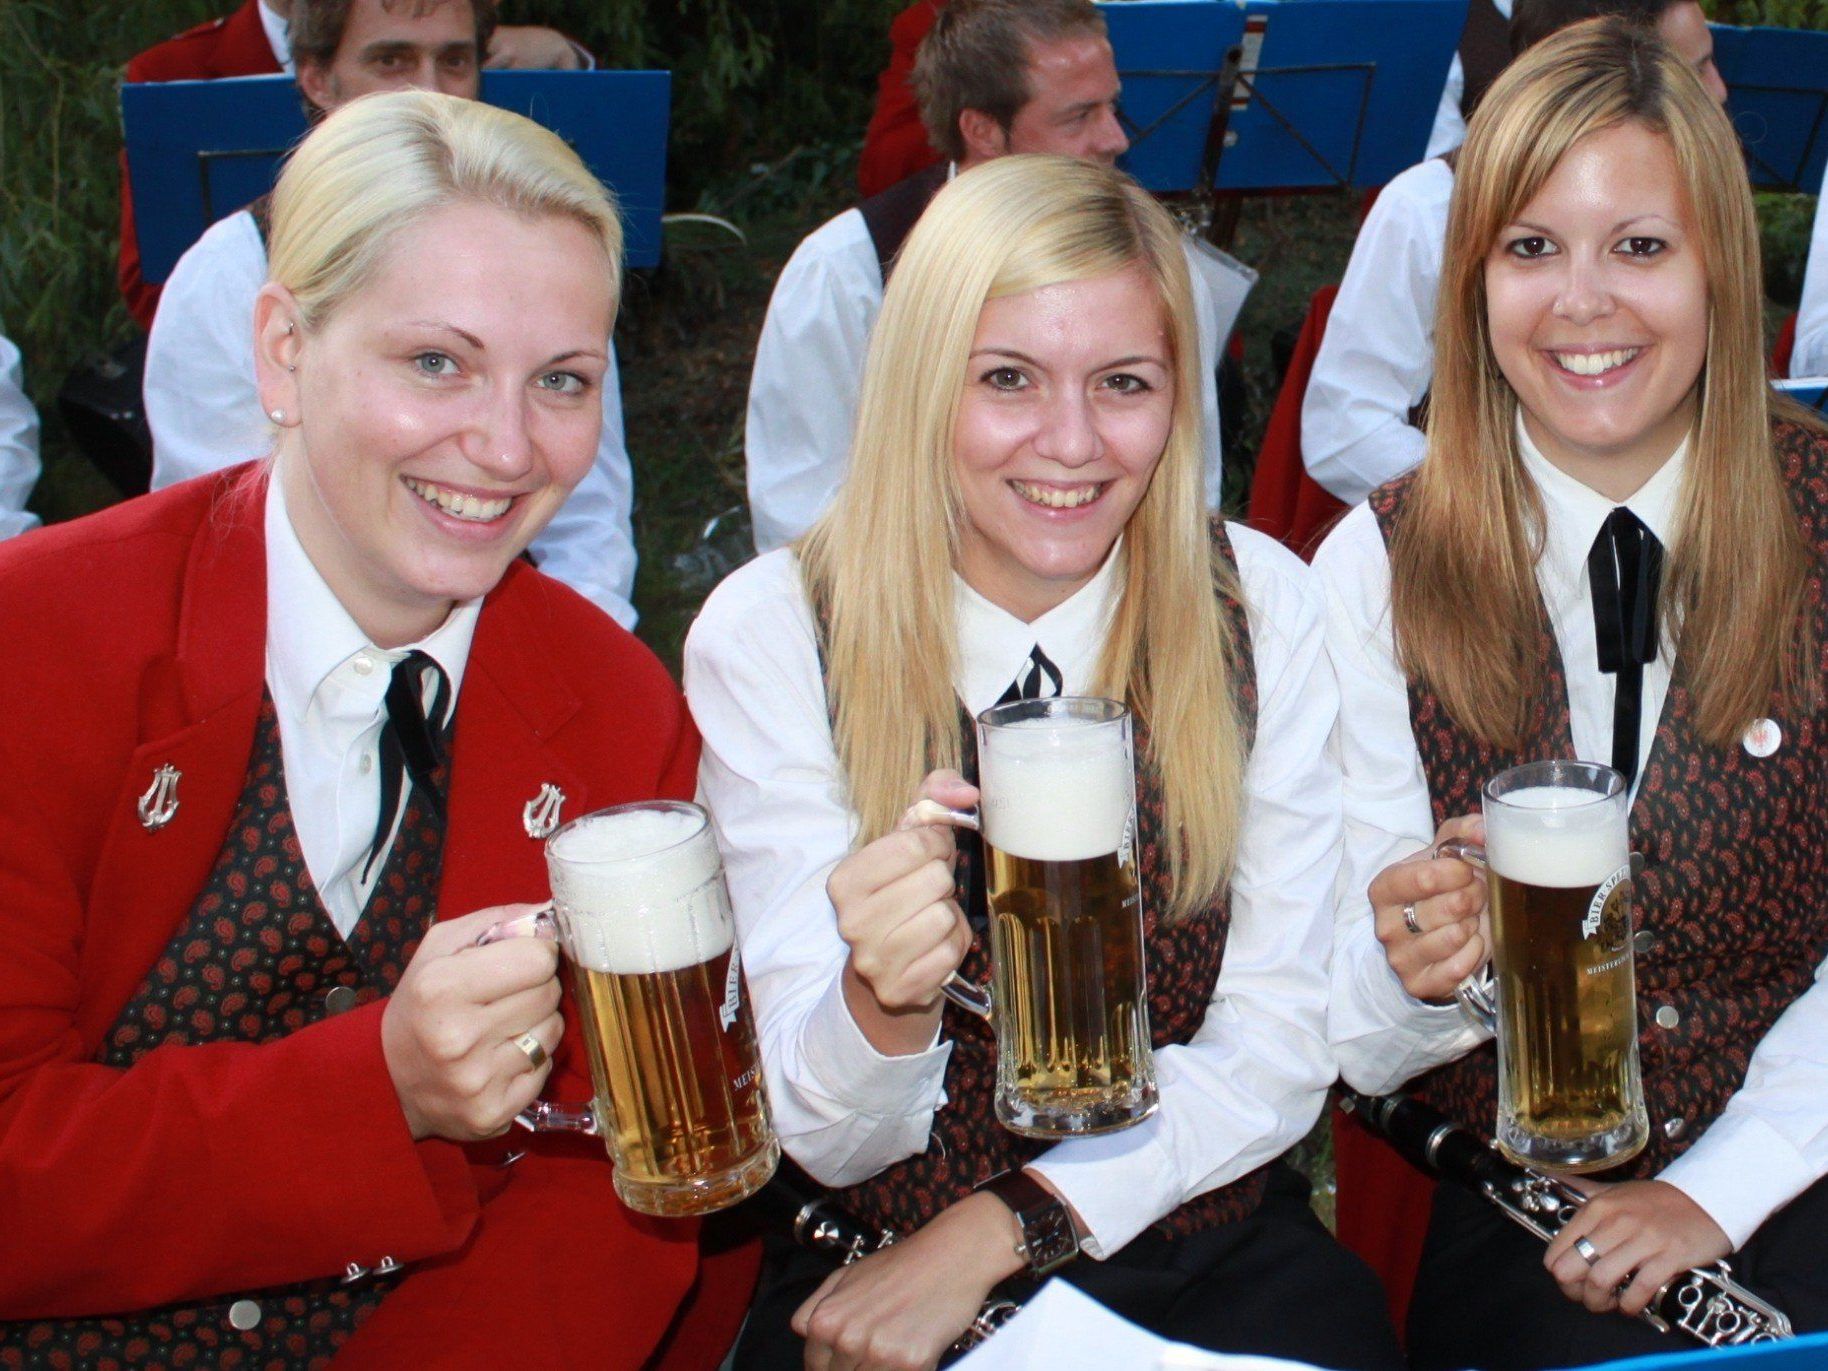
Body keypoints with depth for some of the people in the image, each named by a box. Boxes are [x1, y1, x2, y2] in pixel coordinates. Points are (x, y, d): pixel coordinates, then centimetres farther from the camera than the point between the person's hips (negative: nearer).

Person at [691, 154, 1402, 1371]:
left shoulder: (1265, 610, -4)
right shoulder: (770, 638, -8)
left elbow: (1282, 1043, 0)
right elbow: (832, 1140, -8)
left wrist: (1001, 1229, -12)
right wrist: (882, 998, -30)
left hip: (1216, 1262, 1)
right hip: (873, 1268, -1)